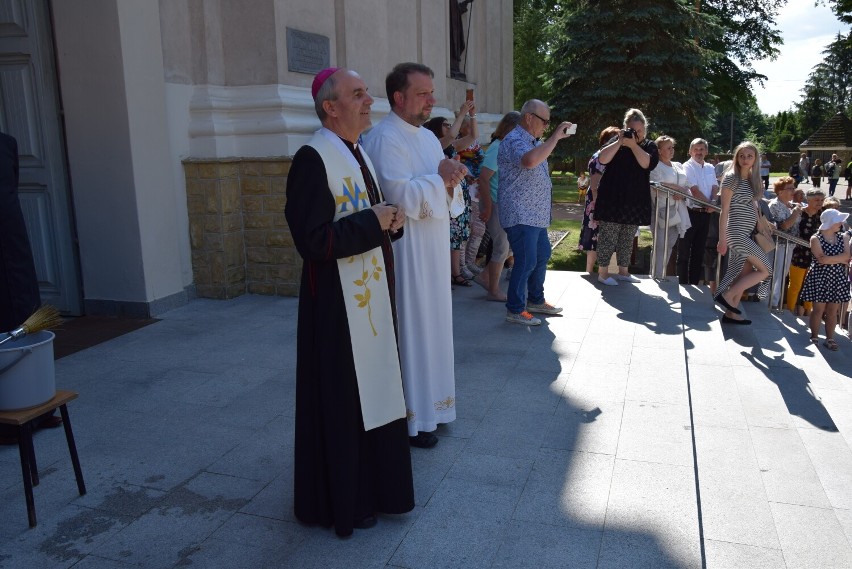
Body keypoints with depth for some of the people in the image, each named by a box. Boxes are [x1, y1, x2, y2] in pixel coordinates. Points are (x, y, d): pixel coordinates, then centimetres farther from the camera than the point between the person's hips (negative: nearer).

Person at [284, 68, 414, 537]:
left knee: (371, 390, 18)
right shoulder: (313, 158, -17)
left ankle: (370, 481, 36)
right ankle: (341, 498, 22)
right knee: (341, 400, 4)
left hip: (371, 295, 9)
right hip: (338, 303, -9)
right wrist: (373, 223, -19)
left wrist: (391, 220, 0)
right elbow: (313, 239, -24)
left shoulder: (359, 155, 12)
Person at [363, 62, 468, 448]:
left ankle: (428, 403, 31)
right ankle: (409, 417, 13)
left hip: (433, 249, 9)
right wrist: (439, 177, -14)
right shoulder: (384, 138, -14)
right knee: (408, 330, 0)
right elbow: (400, 195, -25)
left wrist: (449, 183, -10)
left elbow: (449, 196, 12)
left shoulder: (428, 137, 14)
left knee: (431, 323, 16)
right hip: (405, 252, -9)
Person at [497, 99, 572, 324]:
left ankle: (536, 300, 32)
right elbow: (530, 160, -36)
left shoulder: (534, 141, 18)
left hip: (536, 214, 11)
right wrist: (555, 137, -28)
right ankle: (515, 310, 3)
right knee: (526, 262, -8)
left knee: (542, 256, 18)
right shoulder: (514, 141, -15)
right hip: (520, 215, -11)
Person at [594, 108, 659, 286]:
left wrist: (633, 144, -17)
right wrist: (620, 142, -17)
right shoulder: (617, 141, 4)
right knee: (608, 237, -4)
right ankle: (603, 272, 3)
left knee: (627, 239, 10)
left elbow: (647, 163, -12)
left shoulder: (650, 146, 9)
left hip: (636, 202, 3)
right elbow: (603, 159, -12)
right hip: (612, 198, -3)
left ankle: (623, 271, 21)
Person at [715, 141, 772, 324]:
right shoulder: (732, 178, -9)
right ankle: (727, 295, 1)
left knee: (744, 273, 8)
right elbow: (725, 210, -12)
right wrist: (722, 239, -13)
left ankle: (731, 313, 15)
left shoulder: (752, 179, 13)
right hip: (737, 232, -8)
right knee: (765, 270, -5)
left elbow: (752, 206, 16)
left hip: (748, 233, 8)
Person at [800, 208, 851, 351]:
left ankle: (829, 339, 13)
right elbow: (821, 259, -17)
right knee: (818, 309, 2)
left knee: (833, 311, 6)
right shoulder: (816, 239, -5)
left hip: (838, 279, 4)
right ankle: (814, 337, 14)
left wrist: (829, 259, -15)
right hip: (820, 278, -3)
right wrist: (840, 260, -10)